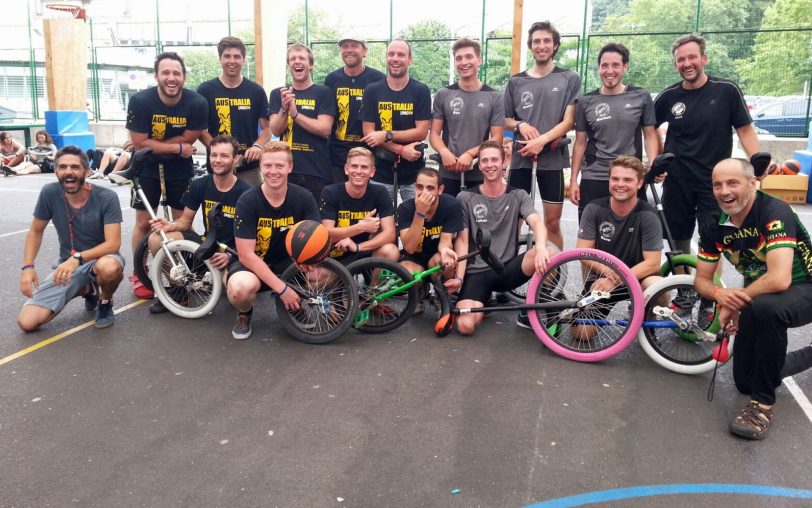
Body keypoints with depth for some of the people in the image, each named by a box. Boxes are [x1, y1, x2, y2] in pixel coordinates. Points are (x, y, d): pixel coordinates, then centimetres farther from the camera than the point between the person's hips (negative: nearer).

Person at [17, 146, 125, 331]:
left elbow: (113, 244, -24)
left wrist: (77, 258, -38)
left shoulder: (107, 197, -19)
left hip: (99, 259, -4)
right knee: (27, 322, -10)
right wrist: (27, 266, -9)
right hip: (67, 264, 4)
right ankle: (87, 289, 15)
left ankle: (105, 302, -4)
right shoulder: (49, 193, -10)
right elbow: (35, 232, 4)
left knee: (109, 268, -43)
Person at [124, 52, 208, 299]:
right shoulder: (140, 101, -21)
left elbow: (187, 140, -14)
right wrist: (177, 148, -19)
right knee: (143, 223, 2)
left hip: (180, 169, 1)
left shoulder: (197, 103, -20)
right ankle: (139, 275, 18)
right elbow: (139, 143, -19)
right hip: (147, 168, -1)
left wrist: (153, 144, -17)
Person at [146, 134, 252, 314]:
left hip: (236, 252, -4)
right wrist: (170, 226, -17)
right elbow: (186, 221, 7)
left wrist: (229, 256, -30)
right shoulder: (199, 186, -2)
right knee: (156, 238, -15)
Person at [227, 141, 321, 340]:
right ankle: (244, 313, 3)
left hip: (289, 262, 2)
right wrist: (281, 288, -27)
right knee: (240, 288, -37)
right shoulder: (247, 201, -18)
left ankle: (296, 306, 6)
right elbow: (246, 255, -20)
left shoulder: (304, 198, -11)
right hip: (254, 264, -2)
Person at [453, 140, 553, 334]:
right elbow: (462, 241, -1)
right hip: (477, 272, -1)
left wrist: (541, 247, -37)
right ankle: (483, 302, 13)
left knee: (543, 255, -32)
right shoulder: (466, 198, 1)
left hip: (508, 268, 1)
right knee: (466, 326, -24)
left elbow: (537, 223, -14)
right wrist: (459, 277, -14)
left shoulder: (518, 196, 4)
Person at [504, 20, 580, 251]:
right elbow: (506, 120, 14)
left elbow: (568, 121, -3)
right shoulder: (516, 82, 9)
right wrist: (521, 125, -8)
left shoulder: (570, 79, 4)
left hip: (552, 158, -1)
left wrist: (541, 140, -17)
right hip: (521, 157, 2)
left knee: (552, 223, 4)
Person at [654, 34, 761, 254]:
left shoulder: (727, 90, -6)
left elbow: (745, 130, -3)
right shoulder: (669, 96, -1)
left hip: (715, 181, -2)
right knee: (678, 240, 11)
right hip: (677, 181, 2)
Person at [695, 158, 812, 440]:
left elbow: (779, 279, -36)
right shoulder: (716, 227, -5)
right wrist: (720, 294, -21)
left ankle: (763, 403, -23)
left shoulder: (773, 212, -25)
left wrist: (735, 303, -22)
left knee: (764, 307, -41)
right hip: (760, 297, 7)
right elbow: (702, 279, 2)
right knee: (745, 381, 7)